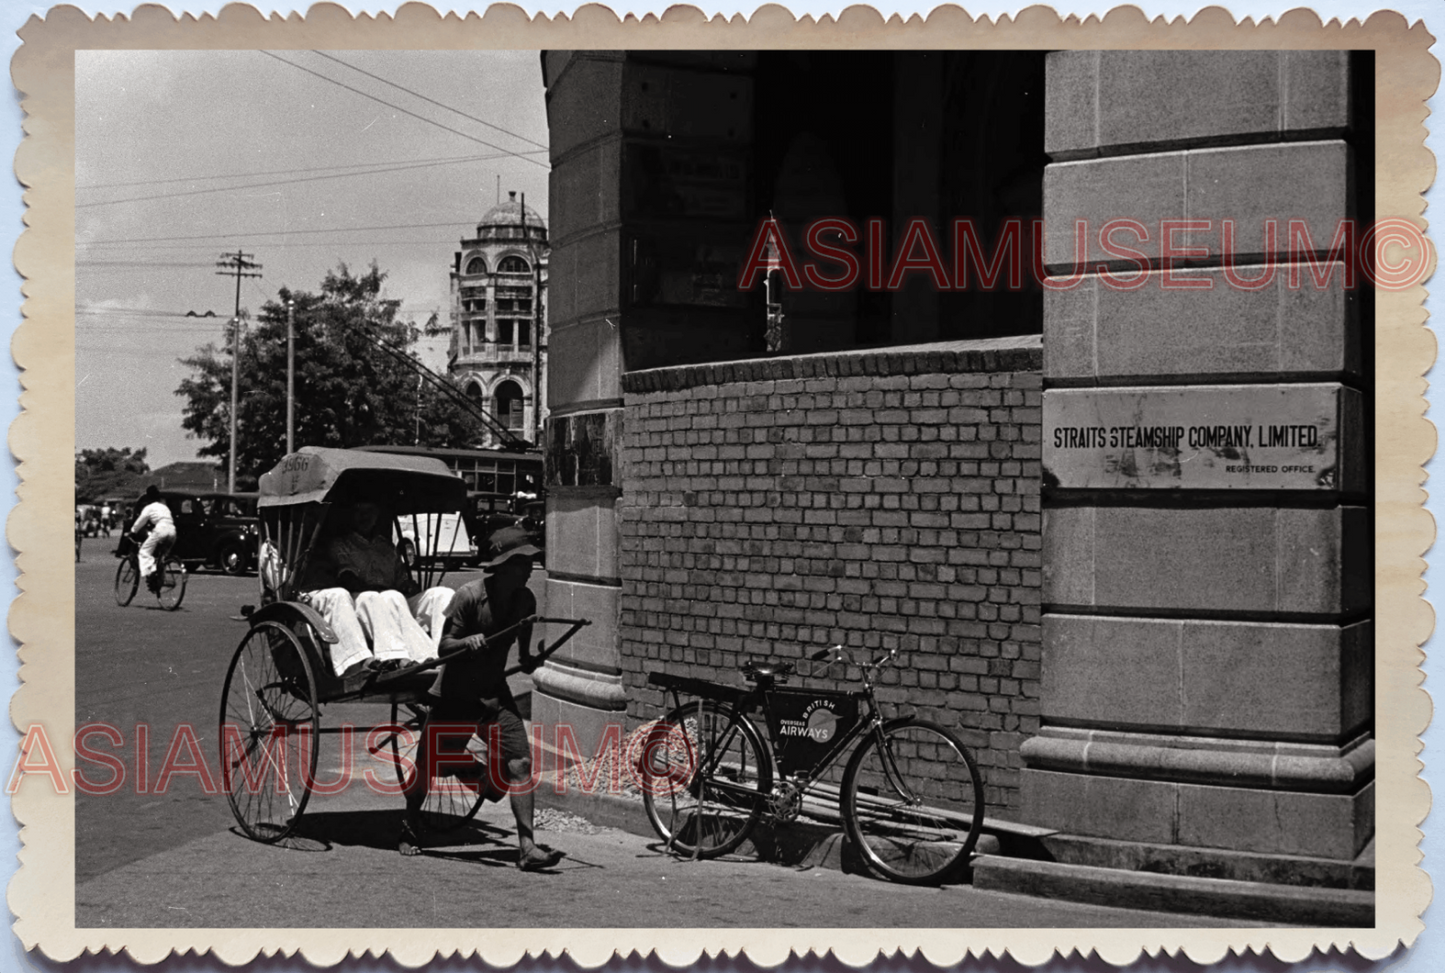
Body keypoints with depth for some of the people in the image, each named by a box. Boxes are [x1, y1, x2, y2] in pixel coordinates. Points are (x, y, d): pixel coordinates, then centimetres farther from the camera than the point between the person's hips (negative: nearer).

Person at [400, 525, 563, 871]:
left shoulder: (524, 600, -1)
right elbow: (444, 647, -16)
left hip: (495, 693, 4)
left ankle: (526, 846, -14)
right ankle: (410, 827, 36)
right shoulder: (469, 596, -18)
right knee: (428, 765, 8)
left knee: (519, 763, -13)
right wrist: (468, 641, -35)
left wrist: (529, 660, -5)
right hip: (454, 694, -4)